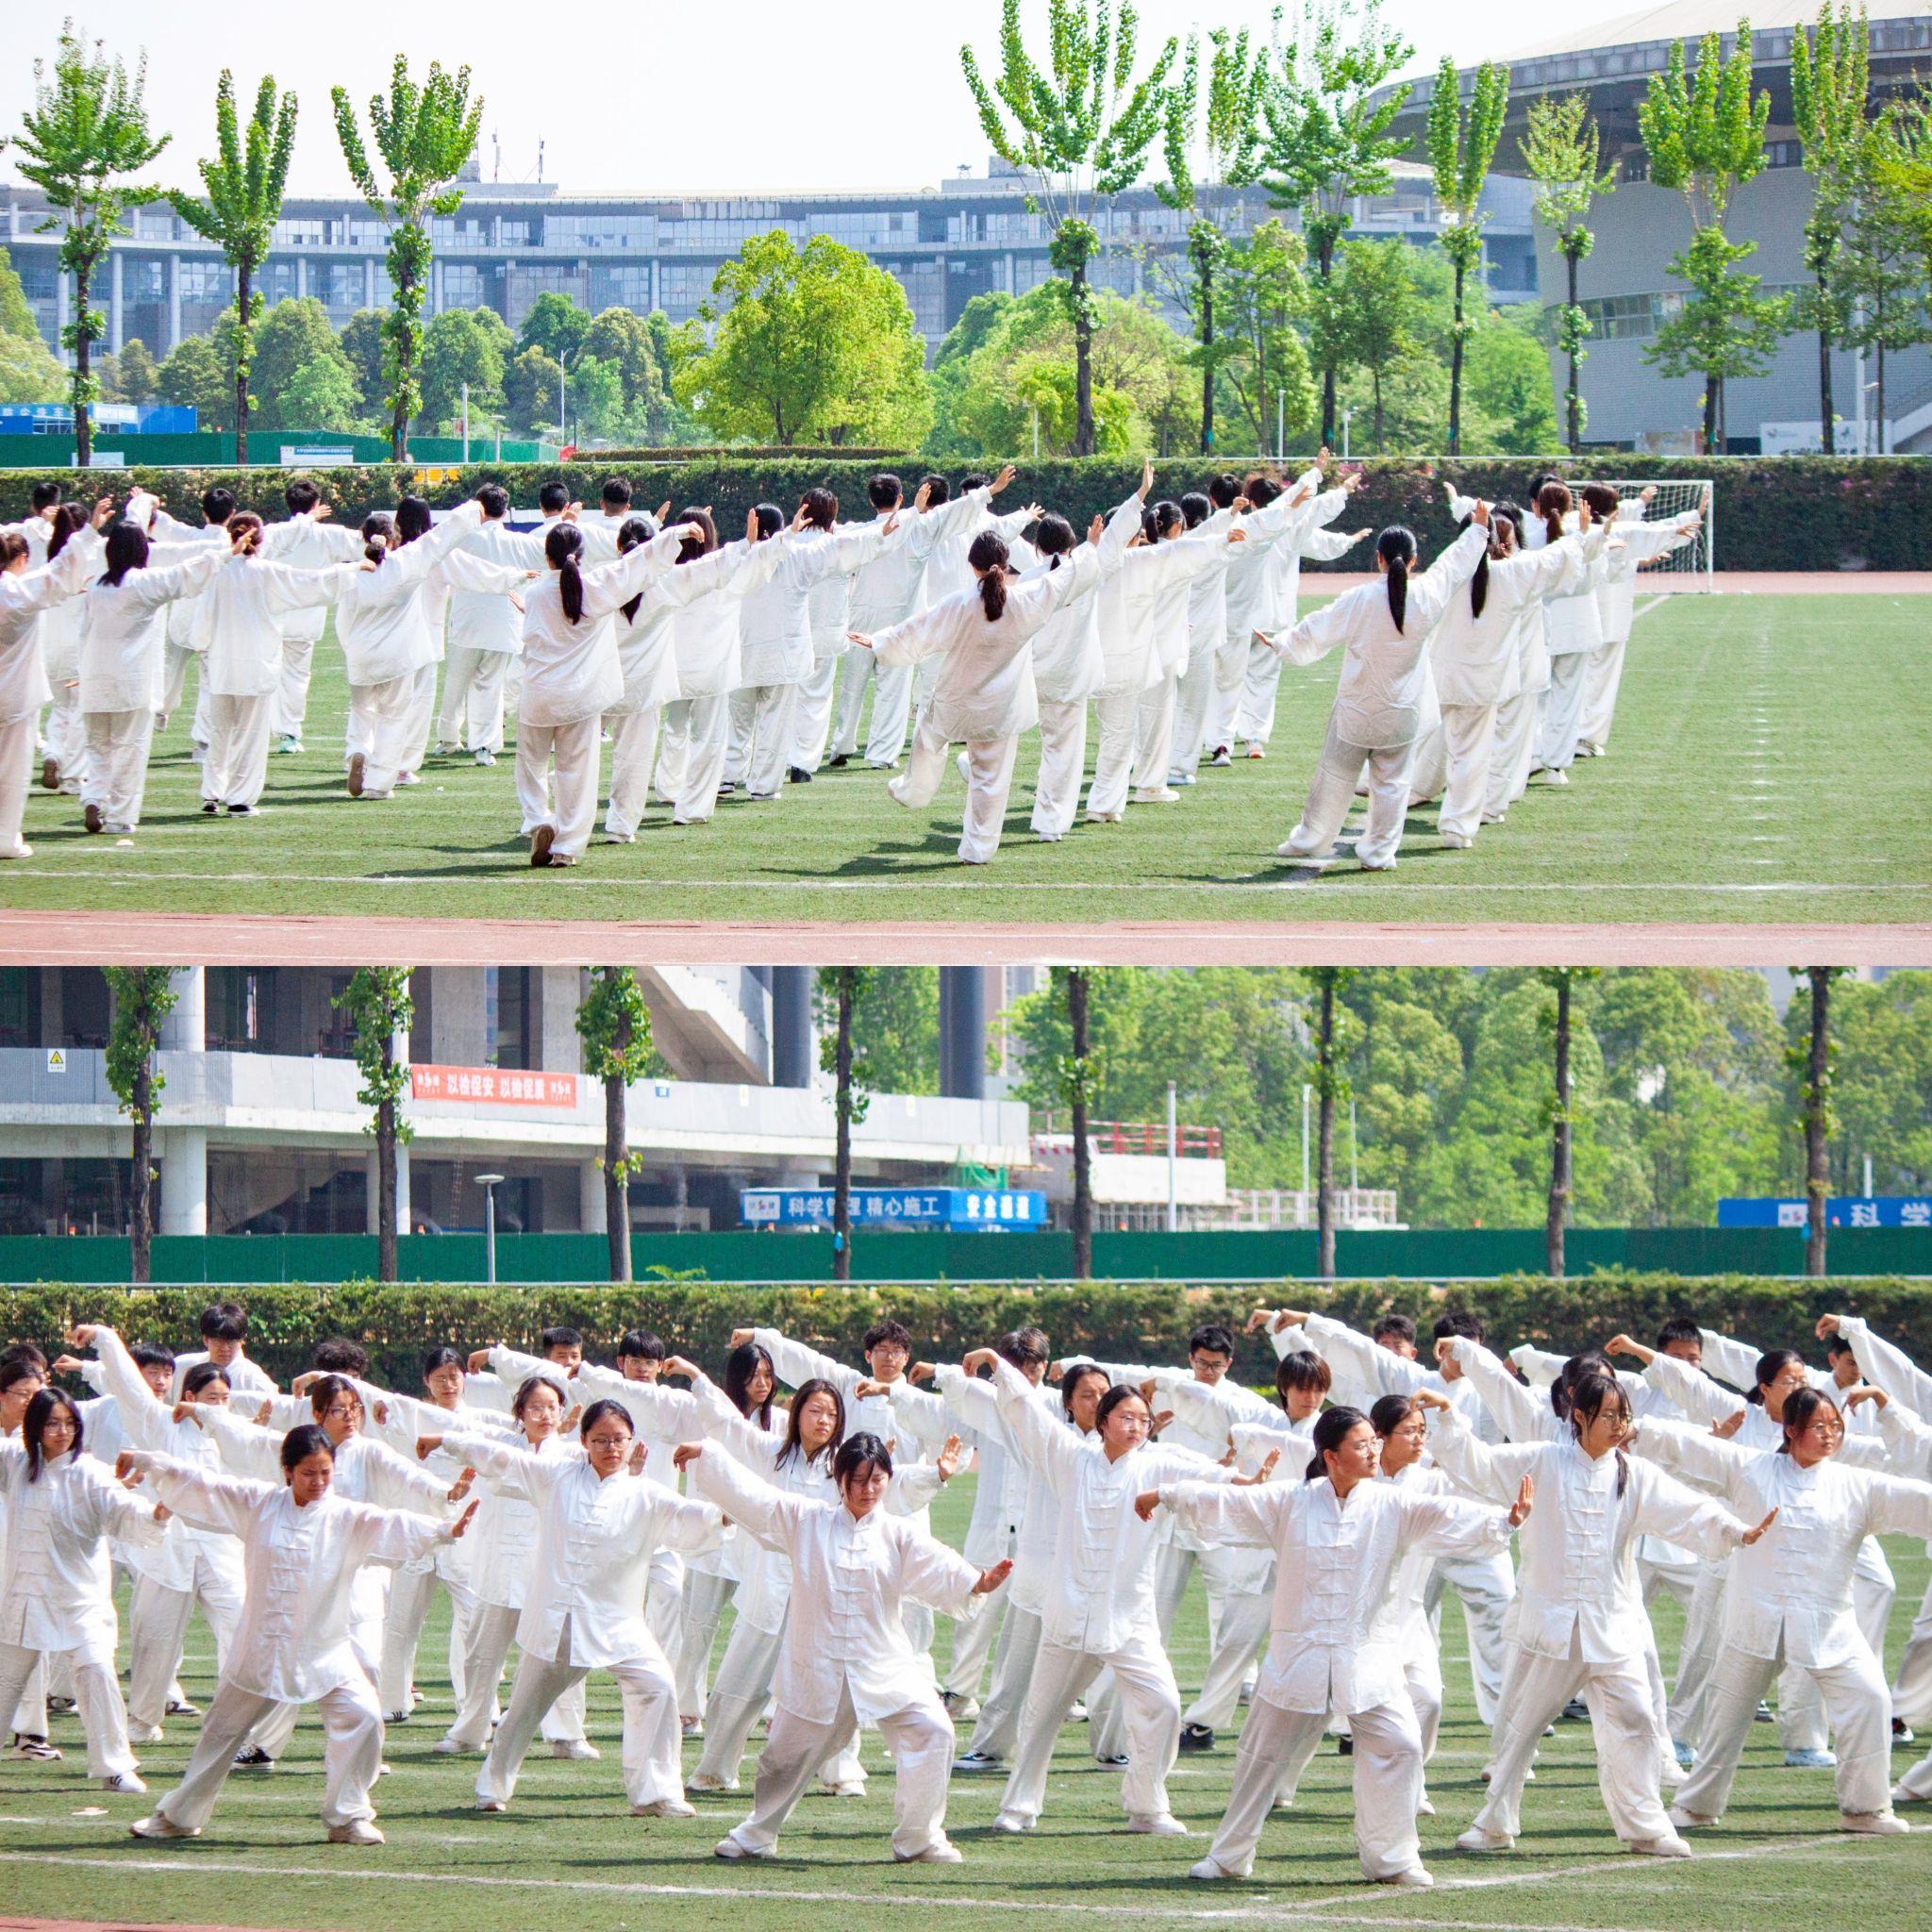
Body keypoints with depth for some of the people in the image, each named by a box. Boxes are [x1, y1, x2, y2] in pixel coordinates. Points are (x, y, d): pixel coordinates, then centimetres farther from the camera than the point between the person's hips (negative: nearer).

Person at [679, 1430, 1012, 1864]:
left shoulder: (897, 1535, 2)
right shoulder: (804, 1520, 3)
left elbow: (938, 1568, -11)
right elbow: (749, 1493, 3)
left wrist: (979, 1582, -30)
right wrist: (704, 1454, -2)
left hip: (885, 1667, 0)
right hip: (818, 1671, 0)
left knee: (930, 1730, -16)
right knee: (787, 1752, 8)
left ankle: (918, 1840, -2)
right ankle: (757, 1835, 35)